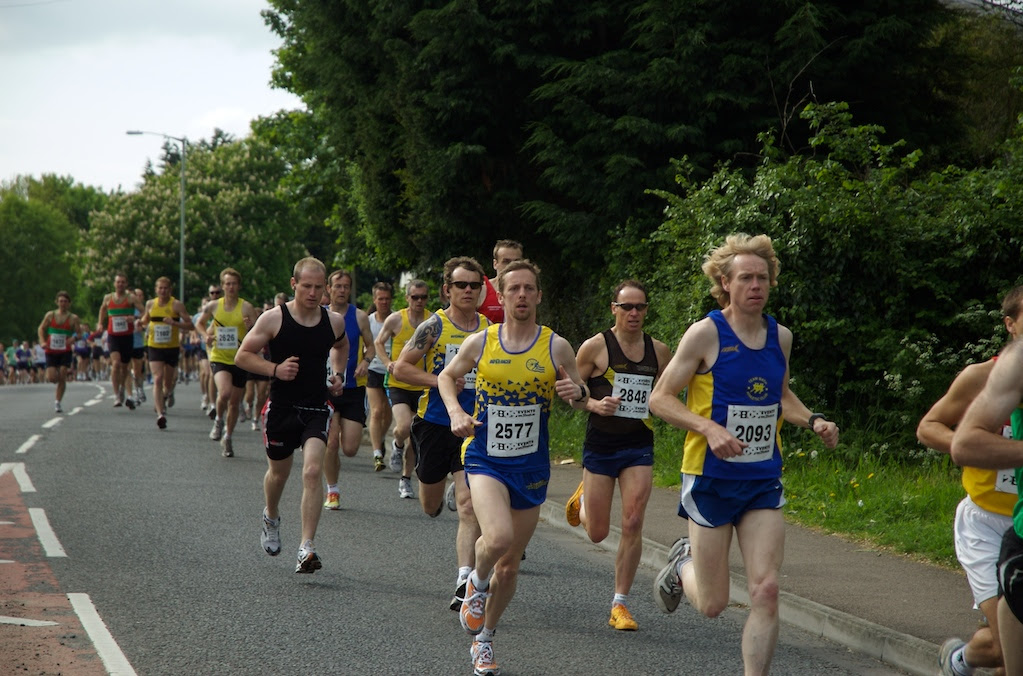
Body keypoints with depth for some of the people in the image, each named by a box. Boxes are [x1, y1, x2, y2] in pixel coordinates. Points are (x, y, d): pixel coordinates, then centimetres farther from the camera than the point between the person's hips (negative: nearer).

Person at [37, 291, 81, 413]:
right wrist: (42, 341, -7)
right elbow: (41, 328, 9)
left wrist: (74, 339, -24)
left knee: (62, 377, -9)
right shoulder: (50, 315, 3)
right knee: (52, 378, -8)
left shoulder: (73, 318, -1)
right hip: (51, 351, 1)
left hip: (65, 352, -1)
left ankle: (58, 403, 0)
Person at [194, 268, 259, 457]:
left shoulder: (246, 308, -5)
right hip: (219, 358, -1)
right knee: (225, 392, -26)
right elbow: (199, 322, 19)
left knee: (234, 402, 9)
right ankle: (218, 420, 4)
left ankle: (228, 438, 30)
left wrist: (251, 327, -26)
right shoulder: (213, 306, 0)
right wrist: (205, 335, -1)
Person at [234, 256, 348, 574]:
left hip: (316, 408, 0)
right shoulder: (274, 318, -9)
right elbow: (242, 355, -4)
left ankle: (306, 548, -18)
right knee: (279, 471, 17)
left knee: (313, 470, -18)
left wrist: (338, 373, 8)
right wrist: (274, 369, -18)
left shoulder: (334, 321, 0)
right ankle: (271, 518, 51)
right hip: (281, 407, 0)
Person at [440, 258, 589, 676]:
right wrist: (455, 412, -3)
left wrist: (578, 392, -17)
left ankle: (483, 639, 30)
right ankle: (477, 583, 7)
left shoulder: (556, 347, -3)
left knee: (510, 564, 9)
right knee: (498, 537, -27)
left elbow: (580, 401, 6)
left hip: (531, 465, 2)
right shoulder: (480, 342, -3)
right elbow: (447, 377, 15)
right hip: (485, 457, -2)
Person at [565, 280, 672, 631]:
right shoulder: (595, 346, -7)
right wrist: (594, 404, -19)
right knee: (597, 533, 5)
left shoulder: (659, 351, 5)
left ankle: (620, 605, 0)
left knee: (633, 525, -10)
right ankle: (583, 498, 42)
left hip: (639, 446, 2)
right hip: (600, 444, -2)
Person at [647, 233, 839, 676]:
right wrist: (710, 428, -24)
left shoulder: (780, 337, 6)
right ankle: (682, 564, 39)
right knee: (712, 604, 5)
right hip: (712, 478, -4)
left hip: (763, 481, 4)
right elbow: (660, 399, -9)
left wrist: (812, 421, 5)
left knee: (766, 592, -10)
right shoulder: (706, 333, -10)